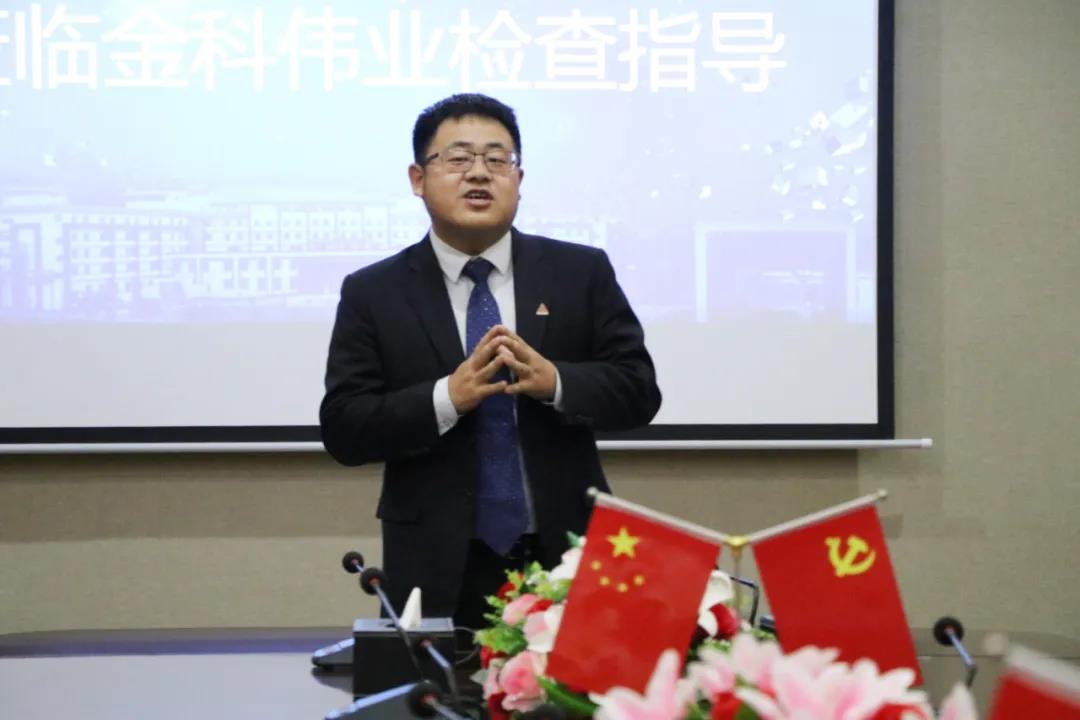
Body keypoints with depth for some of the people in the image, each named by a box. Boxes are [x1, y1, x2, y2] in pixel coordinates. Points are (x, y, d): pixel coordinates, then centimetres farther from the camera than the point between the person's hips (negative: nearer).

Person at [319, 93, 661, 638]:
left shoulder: (582, 272, 5)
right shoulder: (372, 293, 2)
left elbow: (638, 390, 1)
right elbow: (343, 430, -5)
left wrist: (554, 382, -19)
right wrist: (448, 398, -21)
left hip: (566, 559, 1)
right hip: (441, 574, -1)